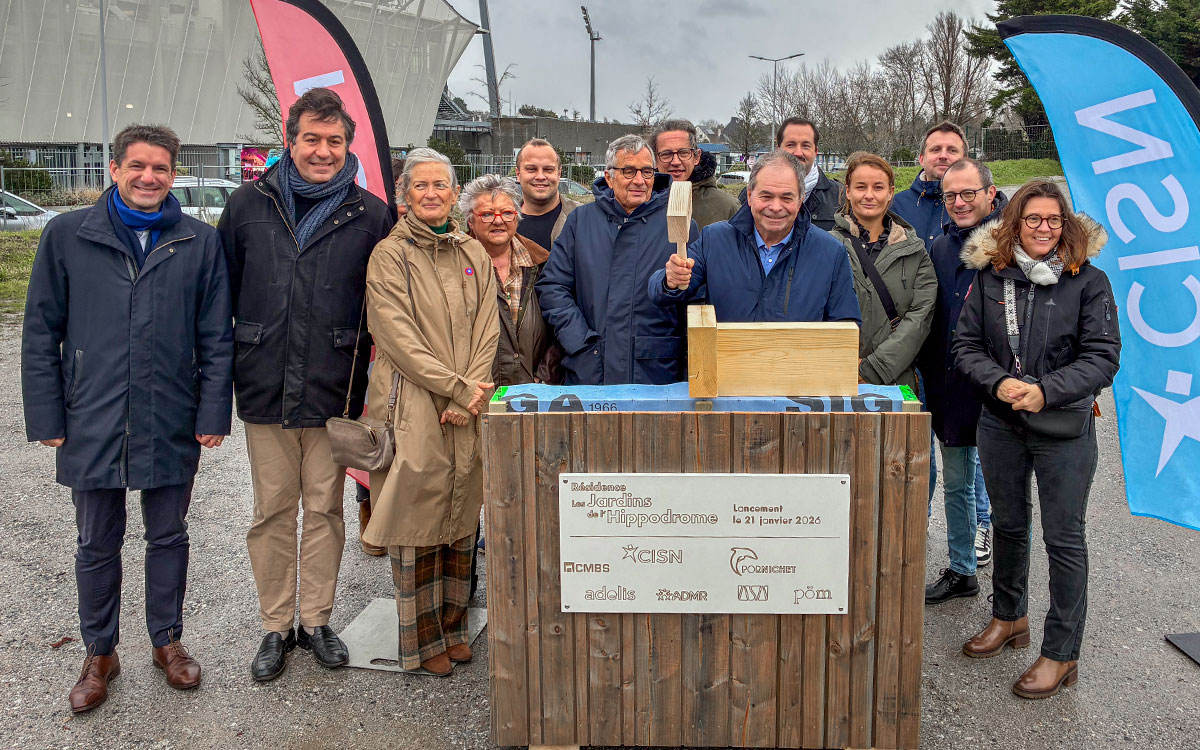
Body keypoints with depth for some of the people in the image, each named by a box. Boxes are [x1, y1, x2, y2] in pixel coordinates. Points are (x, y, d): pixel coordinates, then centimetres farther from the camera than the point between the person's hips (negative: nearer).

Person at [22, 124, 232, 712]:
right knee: (97, 545, 13)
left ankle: (167, 640, 32)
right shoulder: (67, 236, 0)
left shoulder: (200, 243, 1)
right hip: (92, 426, 0)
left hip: (172, 426, 0)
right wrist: (47, 417, -2)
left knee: (168, 537, 14)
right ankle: (100, 652, 31)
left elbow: (215, 339, 2)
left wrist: (213, 414, -3)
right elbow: (41, 334, 2)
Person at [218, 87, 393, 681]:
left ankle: (317, 620, 25)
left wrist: (374, 382, 0)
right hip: (265, 387, 1)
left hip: (335, 390, -1)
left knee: (324, 509, 9)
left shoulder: (369, 216, 0)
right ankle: (276, 626, 24)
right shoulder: (249, 204, 4)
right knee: (272, 511, 9)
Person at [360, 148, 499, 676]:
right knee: (417, 518, 1)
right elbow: (400, 337, -10)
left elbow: (486, 331, 7)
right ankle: (422, 638, 14)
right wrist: (456, 389, -14)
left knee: (461, 516, 10)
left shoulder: (473, 255, 13)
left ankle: (452, 625, 25)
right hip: (413, 408, -4)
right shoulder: (389, 255, -1)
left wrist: (472, 391, -7)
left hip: (468, 411, 4)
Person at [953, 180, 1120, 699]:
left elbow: (1103, 357, -11)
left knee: (1064, 538, 4)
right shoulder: (991, 276, 0)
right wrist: (999, 383, -18)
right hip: (1000, 425, 3)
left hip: (1065, 429, -3)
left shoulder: (1088, 280, -7)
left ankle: (1062, 653, 16)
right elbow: (966, 344, -1)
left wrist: (1046, 391, -24)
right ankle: (1009, 617, 39)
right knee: (1008, 524, 18)